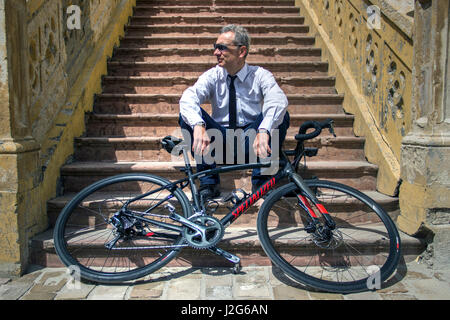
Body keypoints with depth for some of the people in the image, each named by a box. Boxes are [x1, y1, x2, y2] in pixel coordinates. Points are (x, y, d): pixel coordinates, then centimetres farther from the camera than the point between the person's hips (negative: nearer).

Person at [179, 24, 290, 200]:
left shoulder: (260, 75, -4)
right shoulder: (212, 75, 0)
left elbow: (278, 100, -25)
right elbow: (188, 98, -19)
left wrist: (263, 131, -45)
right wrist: (198, 126, -41)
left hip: (250, 141, -1)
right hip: (220, 141, 2)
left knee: (281, 115, -24)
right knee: (187, 114, -20)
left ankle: (260, 181, -20)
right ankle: (208, 183, -21)